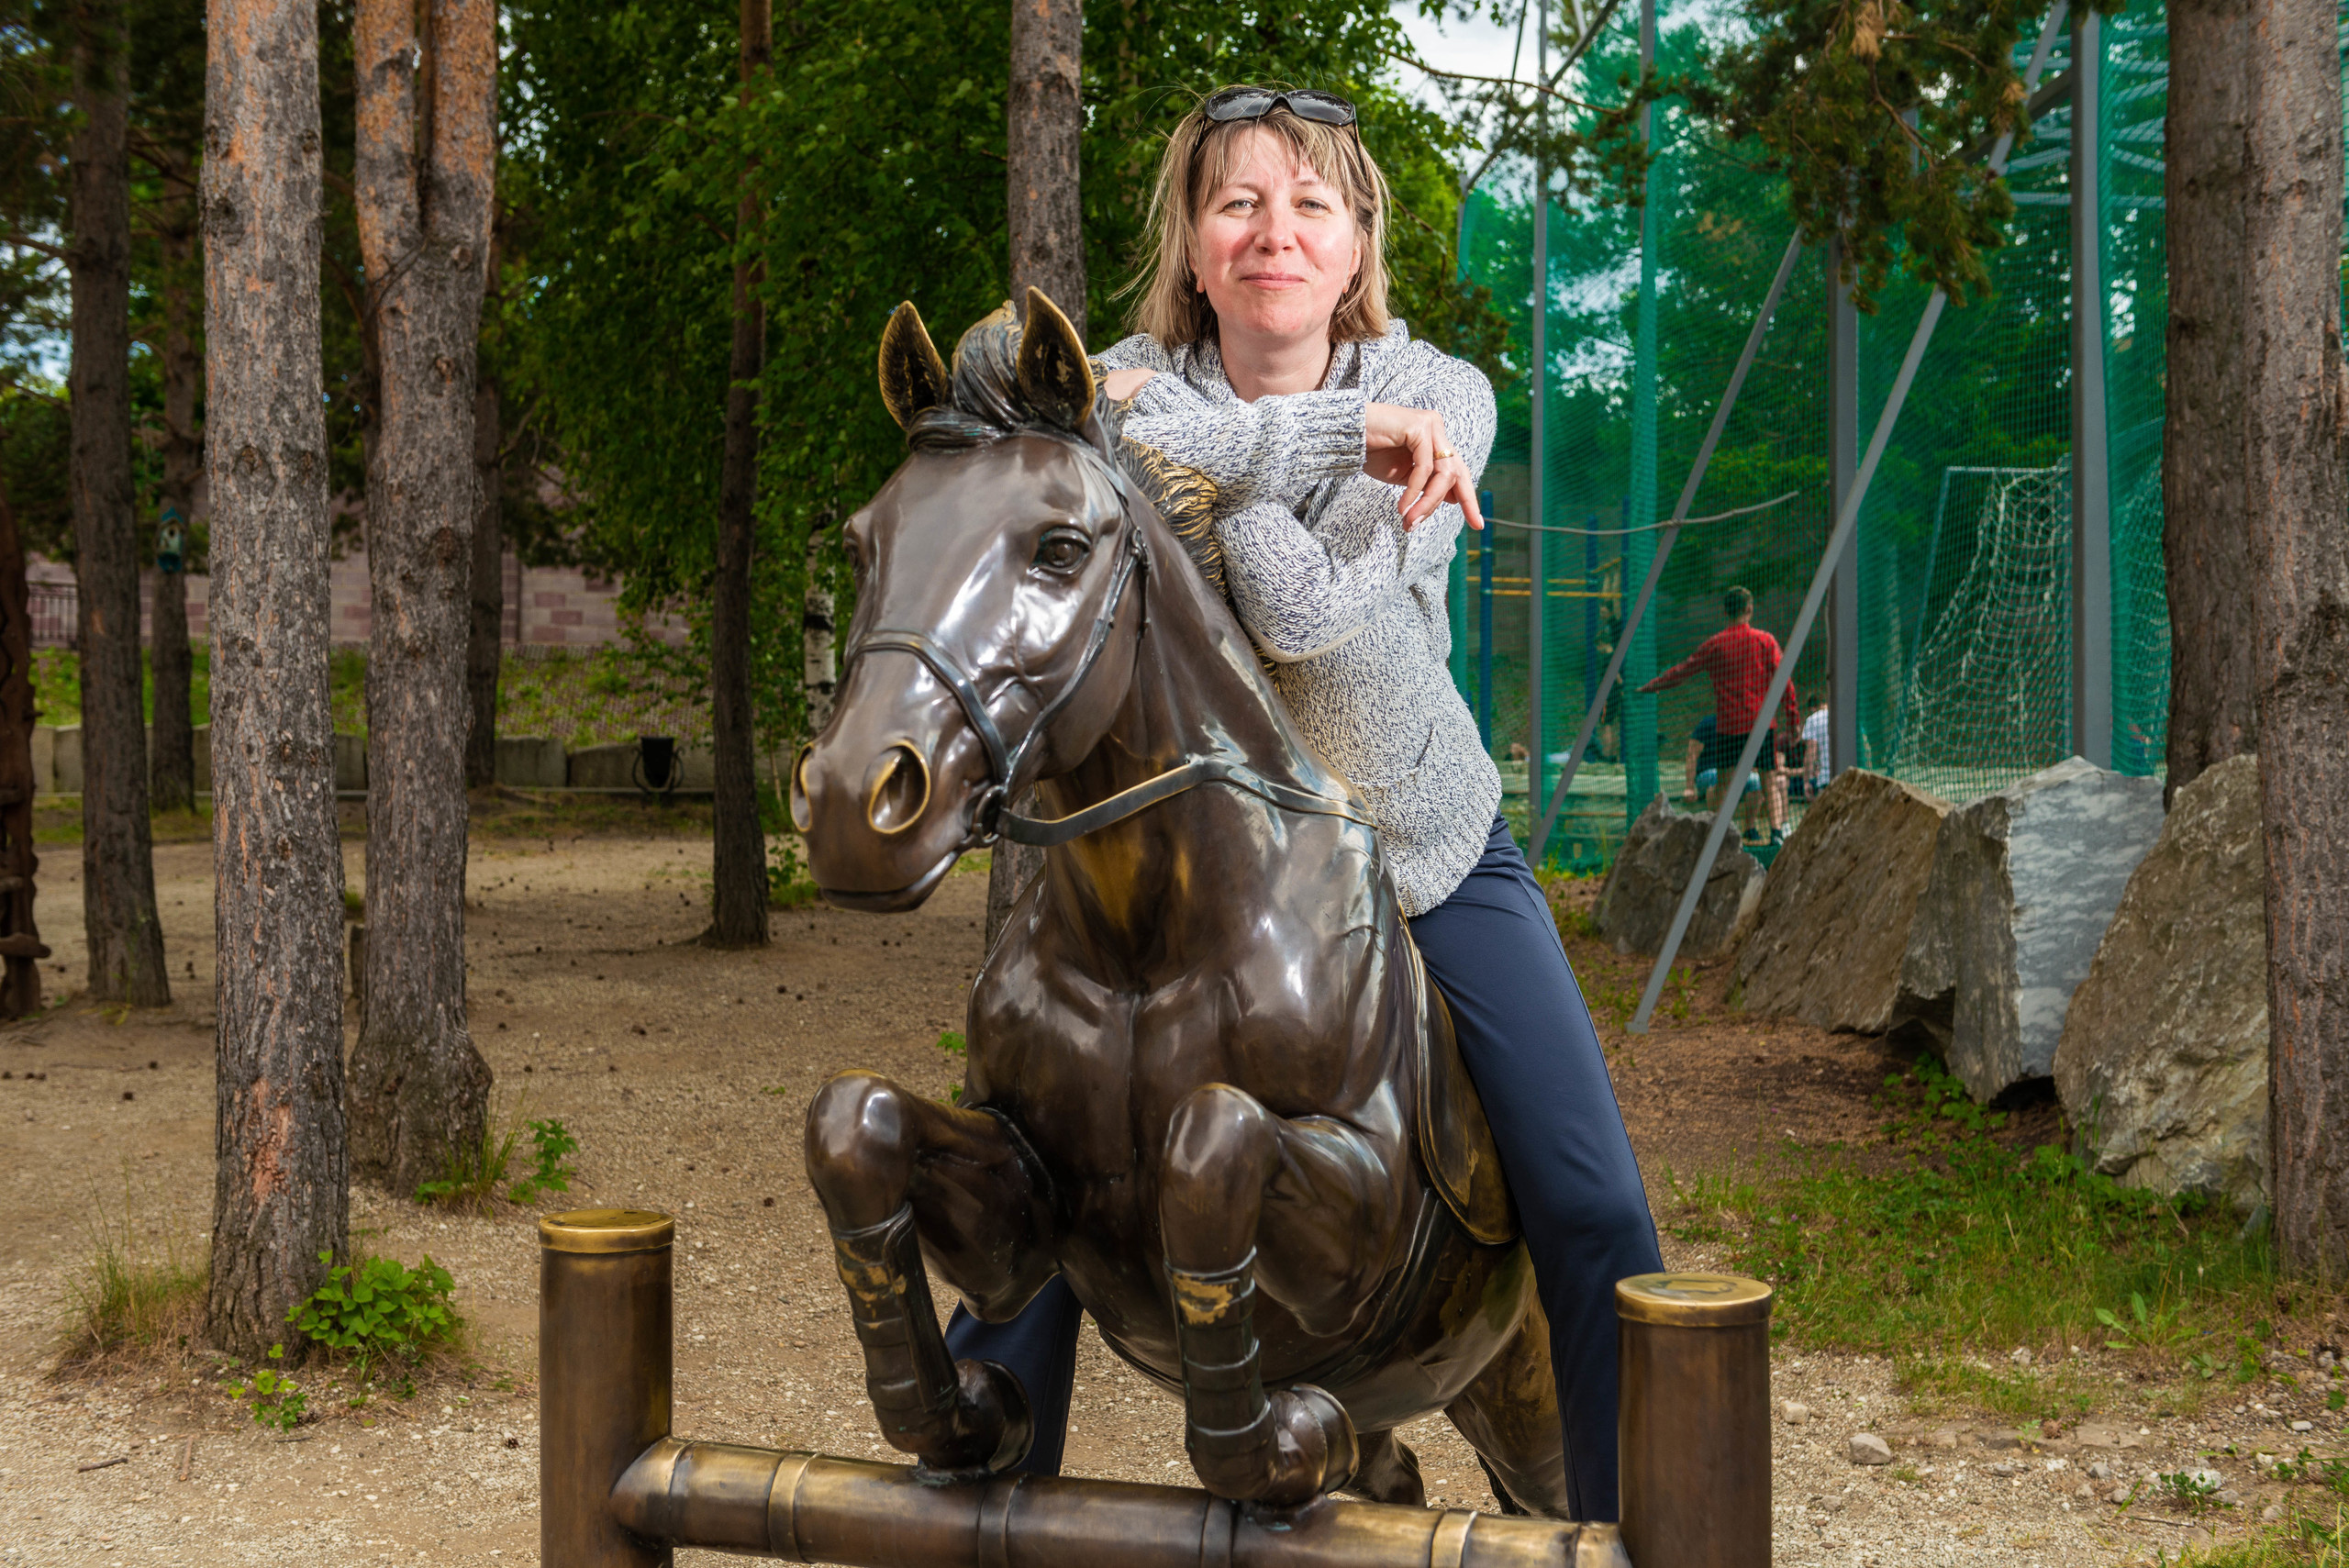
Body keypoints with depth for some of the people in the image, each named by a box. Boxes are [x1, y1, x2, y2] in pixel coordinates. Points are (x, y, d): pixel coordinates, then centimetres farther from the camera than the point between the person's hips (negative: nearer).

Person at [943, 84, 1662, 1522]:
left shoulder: (1438, 396, -10)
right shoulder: (1131, 383, -8)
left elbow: (1319, 620, -25)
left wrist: (1172, 439, -27)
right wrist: (1338, 432, -36)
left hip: (1428, 851, 0)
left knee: (1600, 1224, -6)